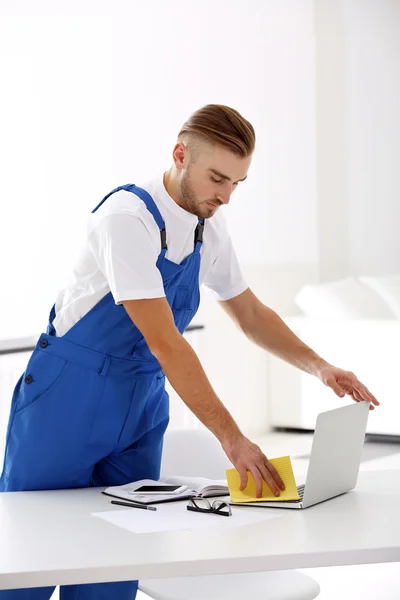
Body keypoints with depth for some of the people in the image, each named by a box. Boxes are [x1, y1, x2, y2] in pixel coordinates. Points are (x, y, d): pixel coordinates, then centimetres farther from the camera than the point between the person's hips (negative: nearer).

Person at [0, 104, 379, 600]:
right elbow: (164, 341, -30)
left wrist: (320, 367, -1)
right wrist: (231, 438, -33)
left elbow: (249, 314, 14)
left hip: (141, 405, 7)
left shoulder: (209, 229, 0)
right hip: (71, 398, -6)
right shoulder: (128, 217, -23)